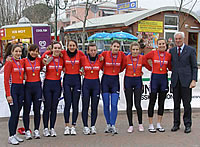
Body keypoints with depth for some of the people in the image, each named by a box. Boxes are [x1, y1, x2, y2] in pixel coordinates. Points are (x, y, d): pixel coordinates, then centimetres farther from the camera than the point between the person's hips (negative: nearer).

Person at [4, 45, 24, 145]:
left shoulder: (22, 62, 11)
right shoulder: (9, 63, -7)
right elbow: (6, 80, -11)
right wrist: (8, 95, -16)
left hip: (21, 89, 6)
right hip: (13, 88, -6)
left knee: (17, 113, 10)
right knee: (14, 113, -7)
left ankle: (14, 134, 19)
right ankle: (11, 137, 1)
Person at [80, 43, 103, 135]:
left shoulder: (100, 59, 2)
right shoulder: (83, 59, -2)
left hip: (96, 83, 1)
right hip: (86, 83, -1)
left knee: (94, 106, 4)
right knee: (85, 106, 0)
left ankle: (93, 126, 14)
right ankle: (85, 127, 8)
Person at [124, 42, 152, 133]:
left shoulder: (142, 58, -1)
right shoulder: (126, 58, -4)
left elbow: (149, 68, 8)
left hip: (138, 81, 0)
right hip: (128, 81, 0)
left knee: (138, 104, -3)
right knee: (129, 105, 4)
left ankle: (140, 124, 17)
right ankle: (130, 125, 15)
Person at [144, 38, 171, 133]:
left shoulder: (168, 55, 4)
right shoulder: (153, 53, -4)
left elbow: (170, 68, 14)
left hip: (164, 79, 3)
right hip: (155, 78, -3)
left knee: (161, 102, 8)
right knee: (152, 102, 0)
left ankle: (159, 125, 18)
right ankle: (150, 125, 8)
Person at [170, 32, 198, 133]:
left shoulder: (191, 50, 2)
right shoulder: (172, 51, 12)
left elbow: (194, 67, 0)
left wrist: (194, 80, -8)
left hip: (186, 81, -3)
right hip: (175, 81, 3)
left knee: (187, 104, 0)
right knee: (176, 103, 8)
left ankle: (187, 125, 11)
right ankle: (176, 124, 17)